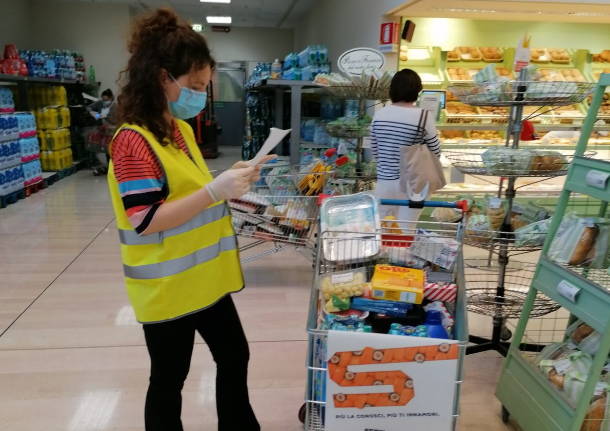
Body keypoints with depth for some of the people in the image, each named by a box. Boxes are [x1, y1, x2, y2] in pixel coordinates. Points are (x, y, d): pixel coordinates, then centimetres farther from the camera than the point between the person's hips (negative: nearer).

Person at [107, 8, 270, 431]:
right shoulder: (133, 141, -20)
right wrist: (216, 190, -28)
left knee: (235, 356, 21)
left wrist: (227, 182, 1)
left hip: (203, 277, 9)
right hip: (166, 288, -9)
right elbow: (145, 220, -25)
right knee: (169, 380, 11)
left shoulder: (182, 130, 7)